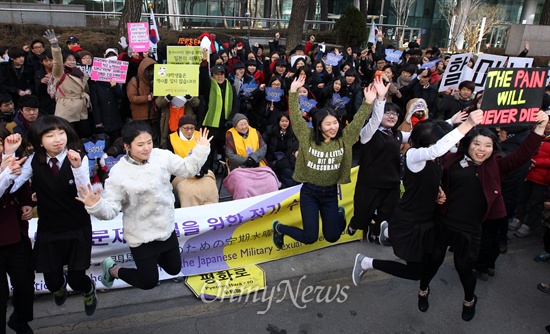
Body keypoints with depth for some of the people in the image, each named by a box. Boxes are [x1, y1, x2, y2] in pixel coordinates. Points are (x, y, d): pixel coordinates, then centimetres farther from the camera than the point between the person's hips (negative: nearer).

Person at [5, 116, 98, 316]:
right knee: (52, 282, 8)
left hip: (78, 228, -2)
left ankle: (89, 288, 38)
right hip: (48, 229, 3)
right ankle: (59, 285, 49)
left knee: (76, 280, -1)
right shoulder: (34, 161, -5)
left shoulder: (80, 158, -15)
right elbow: (10, 188, -13)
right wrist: (9, 154, -19)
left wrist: (77, 167, -39)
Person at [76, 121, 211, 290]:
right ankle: (112, 269, 33)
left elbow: (188, 169, 1)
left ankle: (153, 256, 50)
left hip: (167, 229, 5)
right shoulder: (119, 172, -22)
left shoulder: (162, 156, -11)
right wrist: (96, 205, -43)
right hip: (141, 236, -5)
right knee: (148, 282, 8)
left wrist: (201, 149, -9)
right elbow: (111, 209, -22)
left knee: (174, 269, 22)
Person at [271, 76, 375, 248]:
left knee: (332, 237, 9)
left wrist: (368, 103, -23)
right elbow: (296, 117, -15)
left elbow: (357, 122, -9)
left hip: (330, 192, 3)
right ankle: (279, 228, 27)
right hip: (309, 191, -2)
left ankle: (339, 214, 44)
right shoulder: (308, 138, -10)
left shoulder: (344, 139, -4)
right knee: (310, 238, -2)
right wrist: (294, 92, -23)